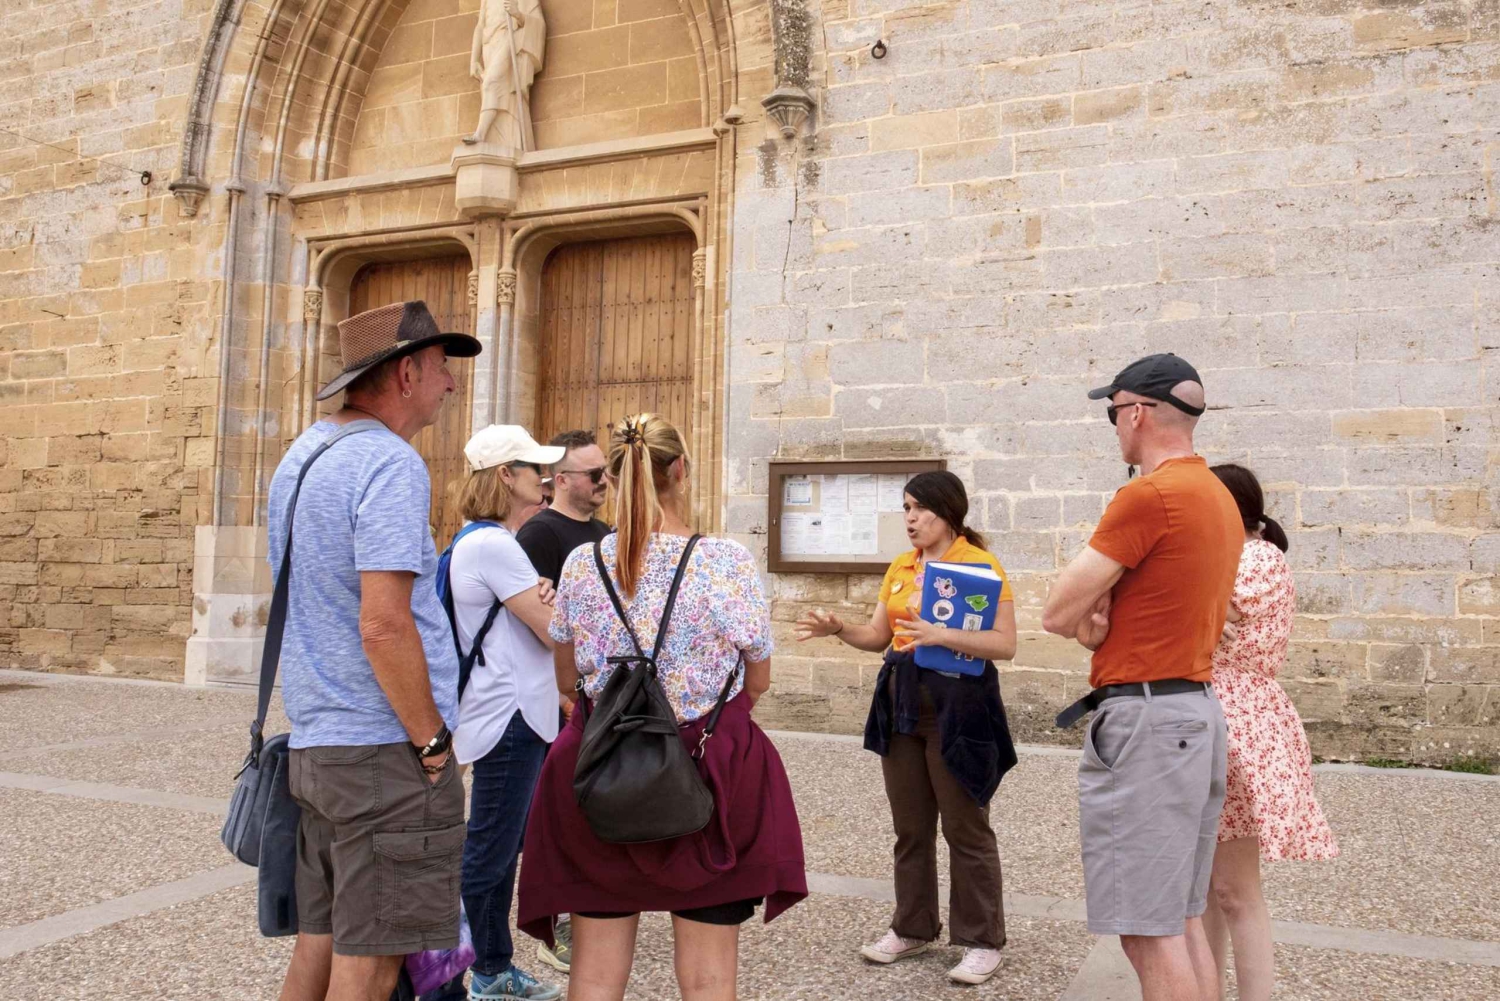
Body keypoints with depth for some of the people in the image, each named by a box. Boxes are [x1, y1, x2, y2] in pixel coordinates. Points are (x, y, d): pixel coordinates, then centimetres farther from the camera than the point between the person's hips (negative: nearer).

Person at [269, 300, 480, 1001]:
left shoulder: (299, 455, 14)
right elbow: (384, 626, -23)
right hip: (385, 752, -9)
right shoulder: (390, 465, -16)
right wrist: (433, 740, -13)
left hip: (314, 745, 9)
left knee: (318, 942, 17)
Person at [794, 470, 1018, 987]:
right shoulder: (900, 567, 10)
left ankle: (982, 940, 16)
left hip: (957, 704, -7)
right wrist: (839, 628, -5)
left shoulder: (981, 564, -10)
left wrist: (940, 635, -27)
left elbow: (1005, 644, -16)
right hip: (901, 702, 7)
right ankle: (913, 929, 29)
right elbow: (878, 636, 13)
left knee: (966, 829, 3)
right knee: (910, 827, 15)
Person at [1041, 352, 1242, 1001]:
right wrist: (1101, 618, 0)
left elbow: (1057, 614, -15)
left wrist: (1089, 621, 5)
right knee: (1183, 920, 15)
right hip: (1195, 708, 10)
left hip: (1144, 721, -10)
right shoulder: (1219, 497, 15)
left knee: (1149, 930, -3)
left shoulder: (1149, 494, -16)